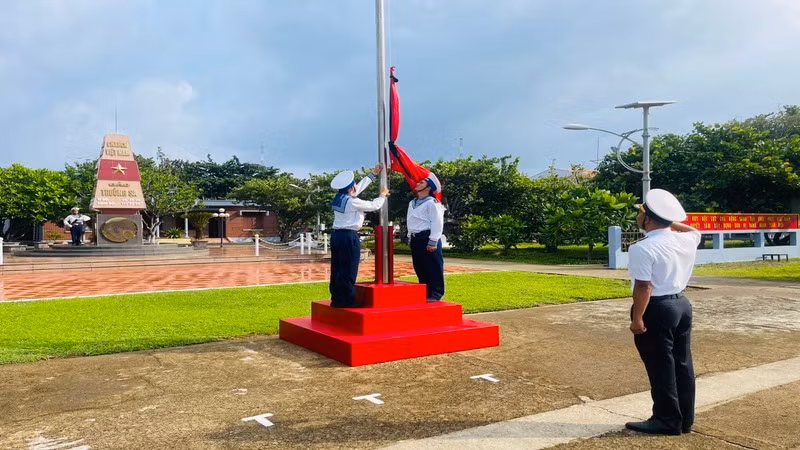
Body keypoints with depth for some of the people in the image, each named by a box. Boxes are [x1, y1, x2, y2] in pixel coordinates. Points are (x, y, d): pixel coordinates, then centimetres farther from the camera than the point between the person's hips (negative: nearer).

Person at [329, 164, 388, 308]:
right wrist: (383, 195, 15)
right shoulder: (352, 202, -15)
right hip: (349, 237, -9)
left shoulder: (338, 198, 9)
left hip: (336, 235, 9)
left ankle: (336, 298, 16)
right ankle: (347, 300, 1)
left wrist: (374, 174, 27)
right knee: (349, 270, -3)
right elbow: (374, 205, -5)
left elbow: (359, 187, 21)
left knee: (337, 268, 11)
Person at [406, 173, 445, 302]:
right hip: (415, 239, 8)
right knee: (420, 268, 12)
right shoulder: (412, 203, 18)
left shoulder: (432, 202, -8)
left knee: (433, 268, -3)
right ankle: (424, 293, 21)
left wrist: (433, 241, -18)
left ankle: (435, 295, 3)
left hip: (427, 238, -8)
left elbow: (437, 223, -14)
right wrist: (410, 238, 16)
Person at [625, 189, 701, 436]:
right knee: (682, 364, 14)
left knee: (661, 368, 2)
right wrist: (672, 221, 18)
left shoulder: (643, 248, -19)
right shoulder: (686, 241, 4)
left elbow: (644, 287, -22)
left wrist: (637, 318, -17)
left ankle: (668, 421, 12)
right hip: (682, 304, 8)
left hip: (656, 309, -8)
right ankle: (685, 419, 24)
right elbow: (695, 231, 29)